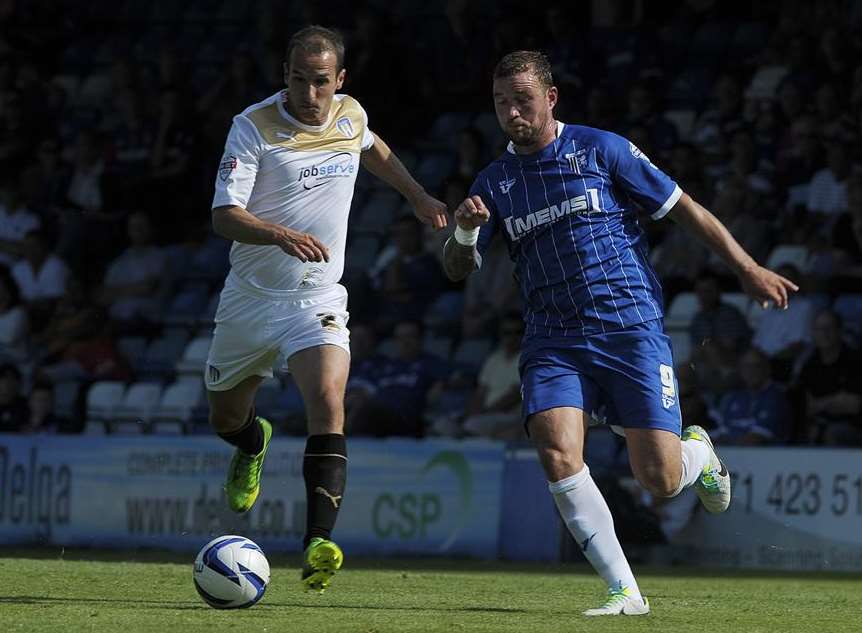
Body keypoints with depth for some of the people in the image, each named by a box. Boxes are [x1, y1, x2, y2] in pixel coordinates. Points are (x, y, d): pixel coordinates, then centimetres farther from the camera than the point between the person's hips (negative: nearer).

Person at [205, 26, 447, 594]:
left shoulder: (350, 115, 0)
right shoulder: (254, 126, -14)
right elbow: (224, 215, -22)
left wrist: (418, 195, 26)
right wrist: (282, 235, -38)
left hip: (318, 302, 0)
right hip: (250, 297, 0)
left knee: (328, 402, -25)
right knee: (225, 418, 15)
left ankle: (320, 544, -33)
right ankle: (254, 445, 55)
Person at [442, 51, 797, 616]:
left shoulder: (601, 149, 1)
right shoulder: (495, 181, 11)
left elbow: (682, 208, 5)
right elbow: (458, 269, 11)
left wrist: (748, 268, 3)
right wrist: (465, 232, -12)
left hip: (632, 330, -3)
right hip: (554, 345, 3)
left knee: (660, 480, -10)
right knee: (557, 453, -23)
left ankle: (698, 452, 29)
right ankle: (625, 592, -15)